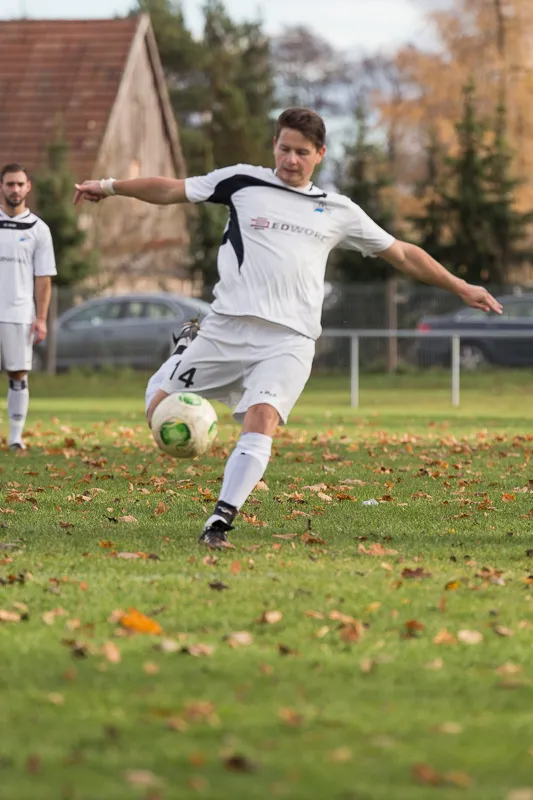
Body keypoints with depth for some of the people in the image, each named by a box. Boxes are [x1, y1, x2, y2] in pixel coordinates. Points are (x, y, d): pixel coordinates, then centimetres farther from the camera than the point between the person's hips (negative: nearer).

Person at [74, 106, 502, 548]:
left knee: (260, 419, -25)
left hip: (288, 341, 0)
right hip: (227, 327, 0)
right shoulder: (244, 182, 11)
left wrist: (461, 287, 21)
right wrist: (110, 186, 9)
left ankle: (220, 523, -24)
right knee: (159, 411, 0)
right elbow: (171, 190, 15)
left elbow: (401, 254, 23)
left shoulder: (338, 211, 16)